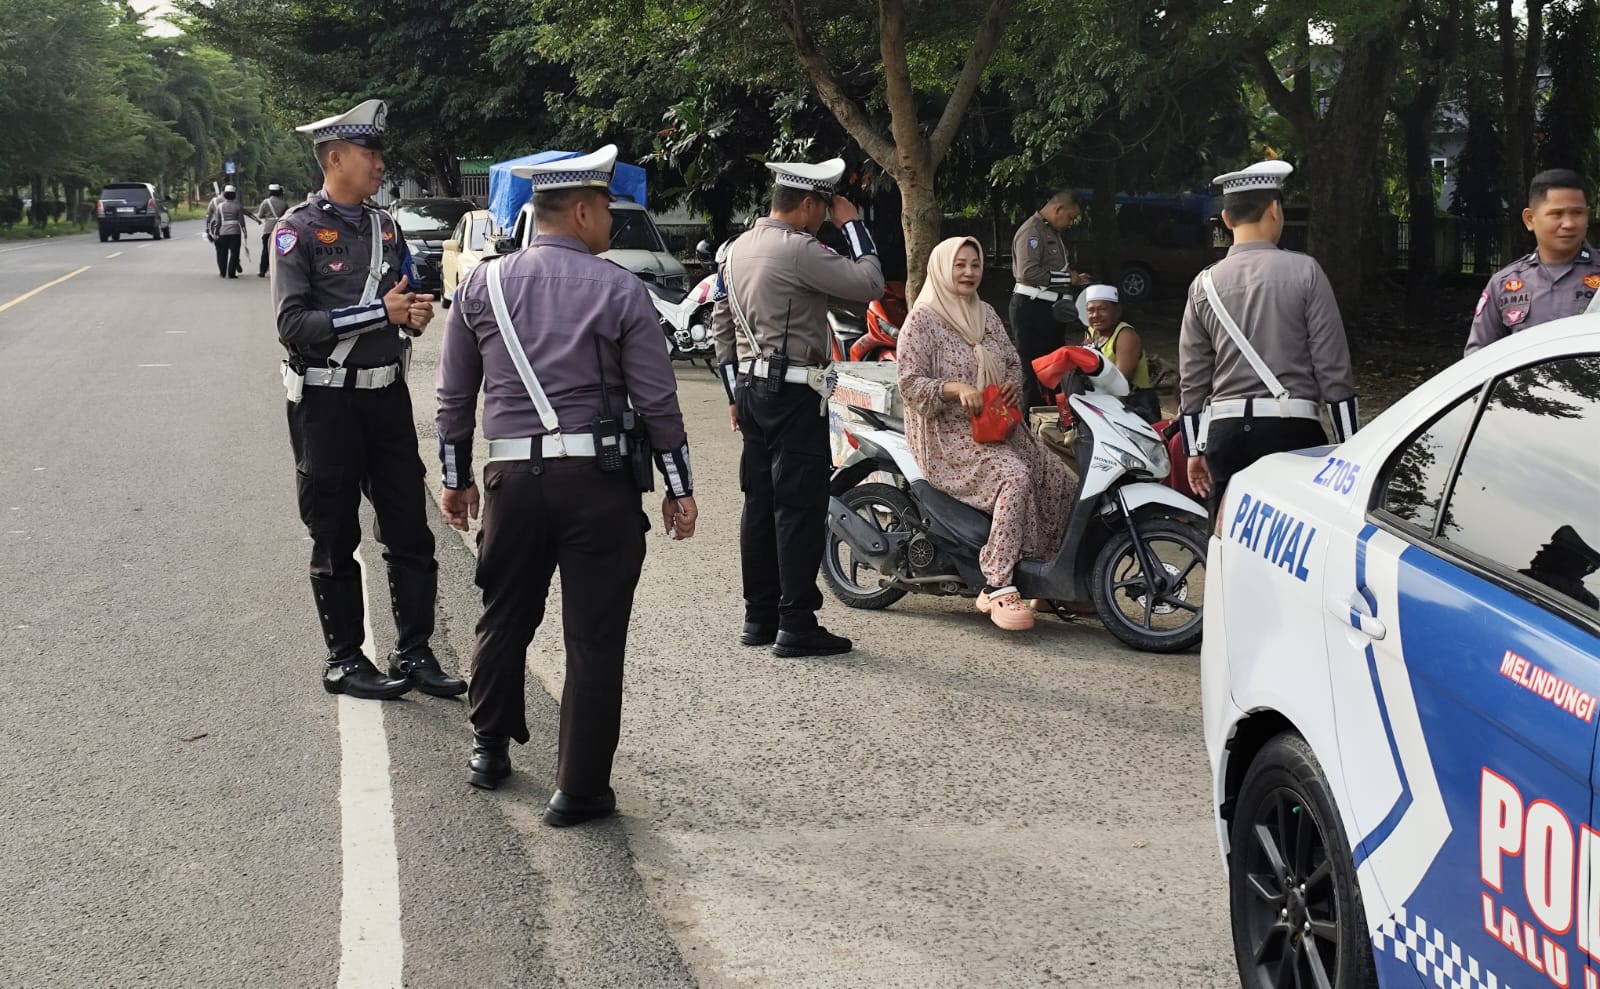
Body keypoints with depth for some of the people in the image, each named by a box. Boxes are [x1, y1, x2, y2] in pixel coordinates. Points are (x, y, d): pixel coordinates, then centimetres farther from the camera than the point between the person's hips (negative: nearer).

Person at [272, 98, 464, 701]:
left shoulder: (385, 227, 11)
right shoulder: (299, 230, -9)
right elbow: (293, 324, -17)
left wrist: (414, 314, -2)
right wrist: (381, 313, -22)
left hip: (387, 395, 6)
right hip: (326, 399, -6)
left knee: (410, 530, 6)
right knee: (335, 538, 5)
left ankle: (414, 652, 15)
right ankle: (344, 660, 14)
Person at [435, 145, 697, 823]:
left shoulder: (482, 284, 5)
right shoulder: (619, 291, -4)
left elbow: (455, 395, 10)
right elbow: (657, 401, -3)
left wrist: (456, 477, 19)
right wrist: (679, 488, 5)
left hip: (513, 478, 4)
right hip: (600, 482, -3)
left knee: (505, 618, 20)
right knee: (593, 636, 2)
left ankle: (490, 750, 35)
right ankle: (579, 788, 5)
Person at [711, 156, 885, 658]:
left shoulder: (737, 249, 13)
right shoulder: (798, 250, -15)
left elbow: (721, 322, 18)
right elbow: (869, 284, -17)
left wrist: (735, 391, 22)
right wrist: (853, 225, -5)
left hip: (752, 387, 9)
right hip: (794, 391, -9)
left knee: (760, 503, 12)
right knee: (800, 507, -5)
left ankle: (758, 617, 17)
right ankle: (796, 625, -4)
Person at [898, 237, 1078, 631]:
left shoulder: (987, 315, 17)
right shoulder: (922, 320, -5)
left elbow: (1013, 362, 23)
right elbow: (909, 383, -11)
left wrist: (1013, 383, -1)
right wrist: (956, 388, -27)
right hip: (948, 434, -8)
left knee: (1060, 480, -11)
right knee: (1014, 476, -33)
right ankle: (996, 587, -36)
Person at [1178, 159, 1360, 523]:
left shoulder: (1205, 285, 6)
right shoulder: (1304, 273, -3)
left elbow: (1192, 378, 10)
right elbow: (1332, 366, -4)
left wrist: (1194, 449, 19)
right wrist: (1349, 443, 1)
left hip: (1226, 431, 4)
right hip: (1292, 428, -3)